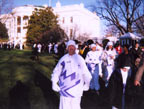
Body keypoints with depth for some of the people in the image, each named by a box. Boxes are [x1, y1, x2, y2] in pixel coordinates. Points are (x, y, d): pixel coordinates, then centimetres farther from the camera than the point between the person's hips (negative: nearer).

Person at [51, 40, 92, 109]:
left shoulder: (80, 59, 1)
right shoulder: (63, 59, 2)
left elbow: (86, 72, 5)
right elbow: (56, 71, 6)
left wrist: (87, 84, 5)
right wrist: (54, 83, 0)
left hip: (77, 89, 0)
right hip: (65, 88, 1)